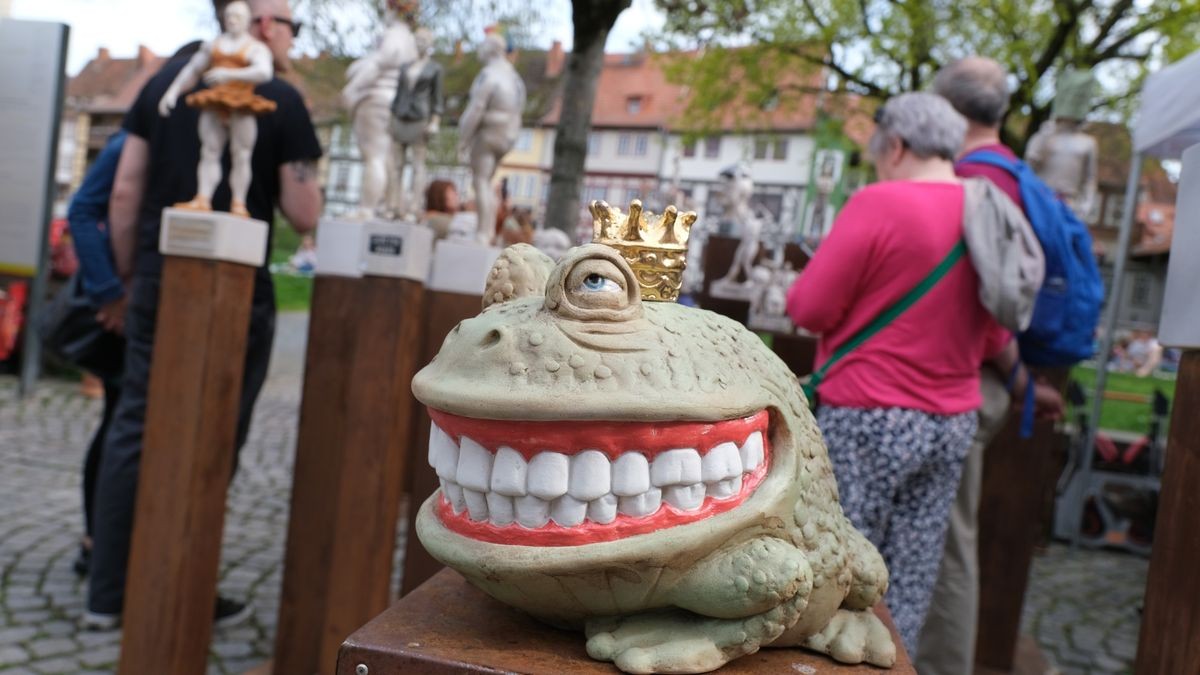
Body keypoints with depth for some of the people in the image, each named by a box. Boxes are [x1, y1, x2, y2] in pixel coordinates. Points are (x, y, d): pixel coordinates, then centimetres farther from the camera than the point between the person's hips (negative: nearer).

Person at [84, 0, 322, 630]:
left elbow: (124, 193, 7)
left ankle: (107, 593, 18)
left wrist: (131, 277, 15)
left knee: (134, 429, 11)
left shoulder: (165, 79, 9)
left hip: (158, 281, 5)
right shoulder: (281, 99, -6)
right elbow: (305, 217, -8)